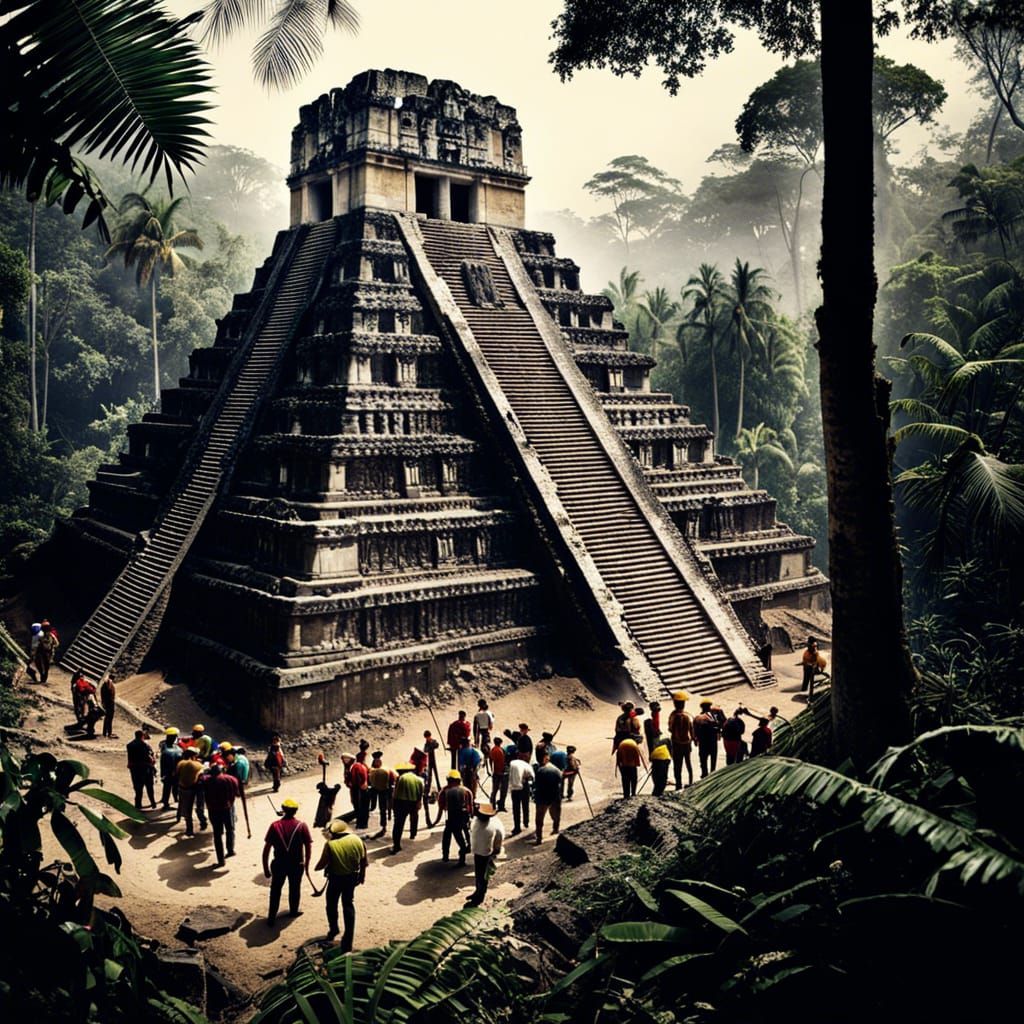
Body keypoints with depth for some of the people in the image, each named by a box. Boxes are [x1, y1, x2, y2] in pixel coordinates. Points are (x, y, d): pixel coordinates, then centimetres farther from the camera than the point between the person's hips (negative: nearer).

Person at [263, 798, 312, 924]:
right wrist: (306, 864, 5)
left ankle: (271, 917, 16)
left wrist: (266, 868, 1)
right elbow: (308, 846, -8)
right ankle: (293, 911, 38)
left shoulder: (274, 825, -7)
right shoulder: (302, 826, -9)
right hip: (296, 864, 0)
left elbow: (266, 849, -8)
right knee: (294, 888, 21)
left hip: (279, 864, 0)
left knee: (275, 890, 16)